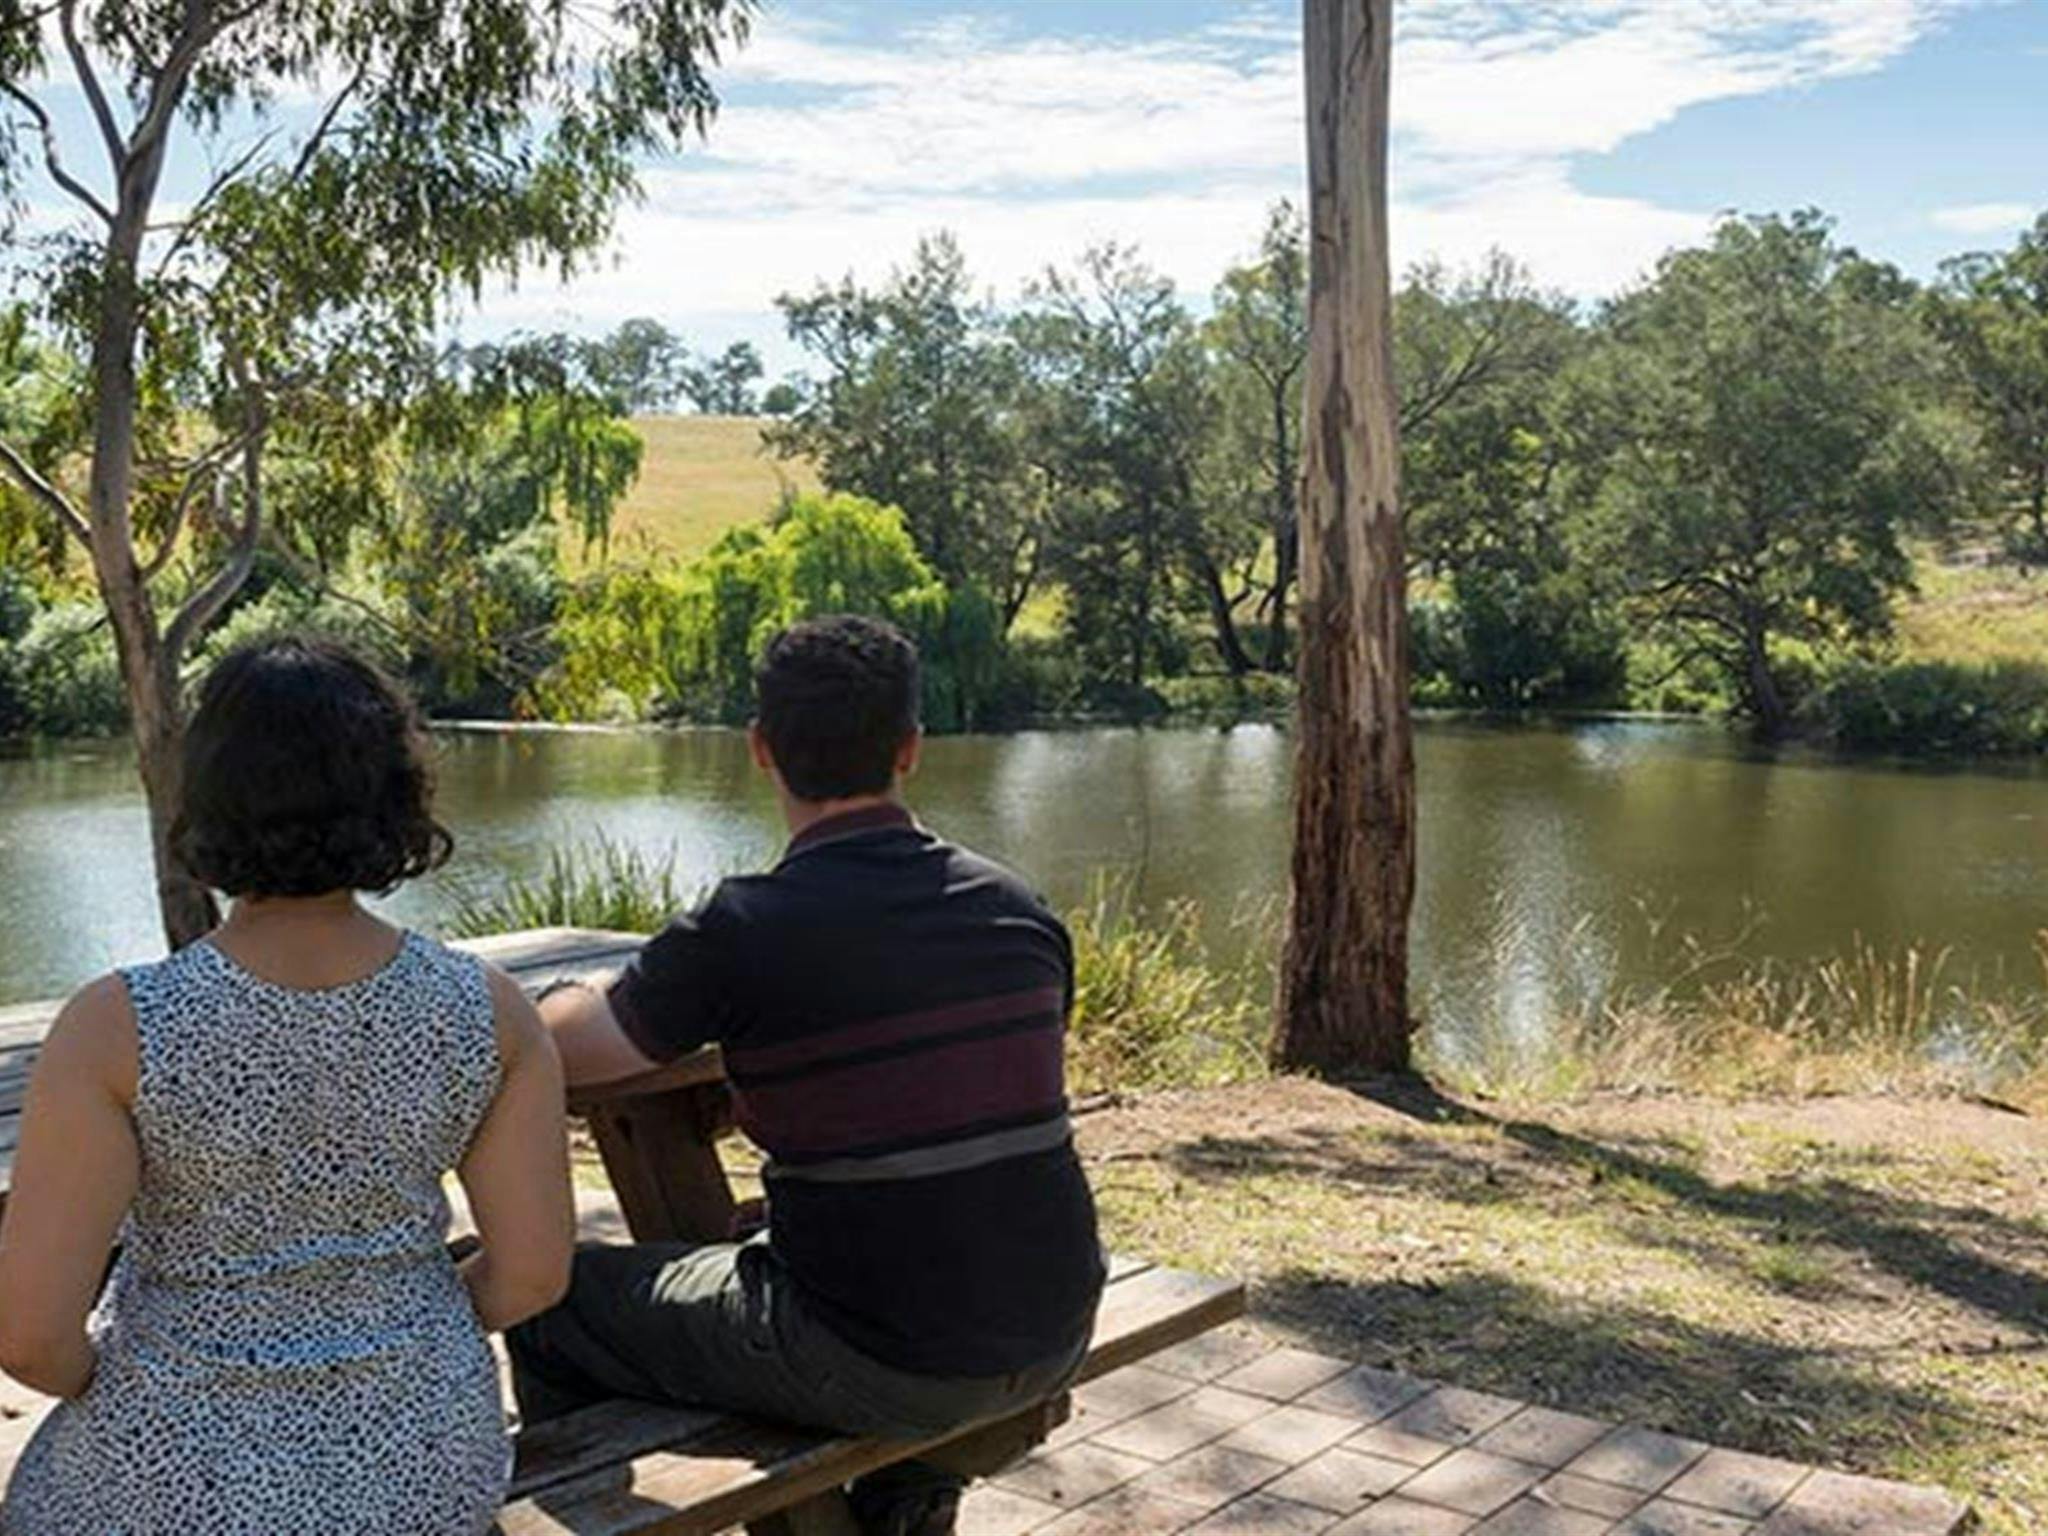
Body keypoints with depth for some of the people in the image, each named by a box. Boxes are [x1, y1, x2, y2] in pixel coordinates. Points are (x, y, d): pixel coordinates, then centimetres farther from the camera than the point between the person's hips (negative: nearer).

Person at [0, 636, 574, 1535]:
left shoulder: (117, 1027, -25)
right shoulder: (488, 1011, -16)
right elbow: (535, 1270, -9)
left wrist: (96, 1377, 2)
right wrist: (402, 1335, 10)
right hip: (411, 1457, 3)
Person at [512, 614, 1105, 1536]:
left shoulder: (746, 931, -17)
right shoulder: (1020, 911, 1)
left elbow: (554, 1054, -6)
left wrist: (589, 996, 19)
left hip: (884, 1370, -5)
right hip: (1054, 1342, 6)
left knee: (552, 1305, 12)